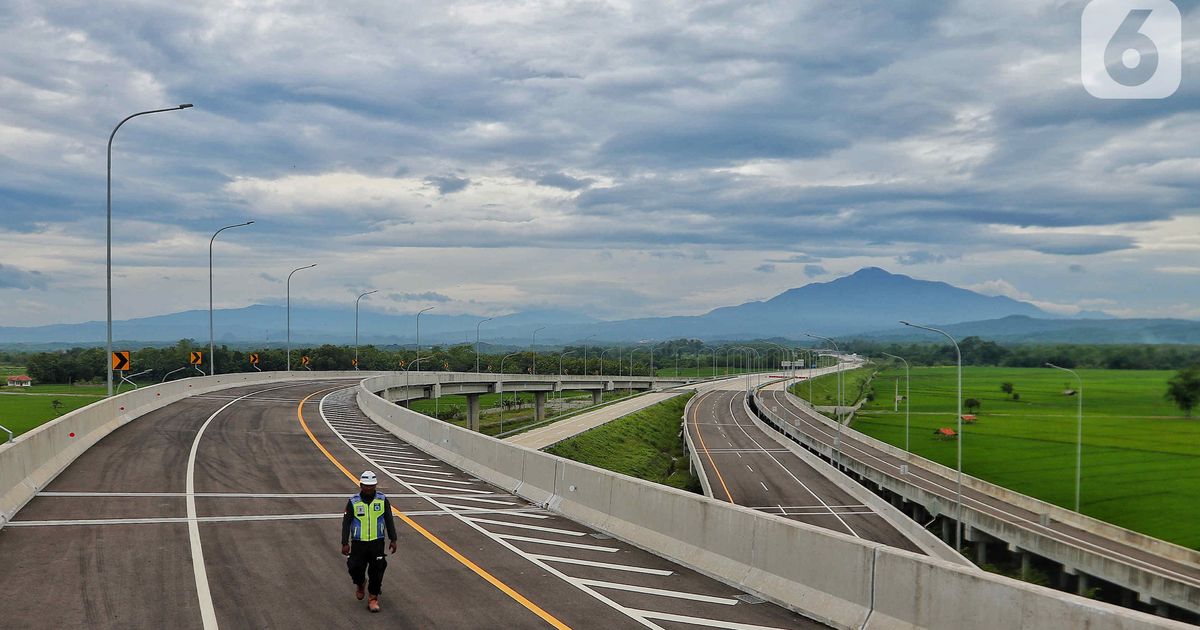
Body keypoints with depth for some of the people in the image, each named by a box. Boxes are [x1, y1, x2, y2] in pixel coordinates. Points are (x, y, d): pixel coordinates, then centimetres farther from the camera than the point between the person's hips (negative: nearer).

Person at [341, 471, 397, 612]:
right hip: (358, 542, 0)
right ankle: (360, 585, 35)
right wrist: (345, 543, -4)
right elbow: (346, 523, -1)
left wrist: (393, 539, 4)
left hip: (377, 542, 0)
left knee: (376, 570, -1)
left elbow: (389, 521, 6)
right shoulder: (353, 502, -4)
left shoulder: (382, 500, -1)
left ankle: (373, 599, 10)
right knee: (355, 568, 1)